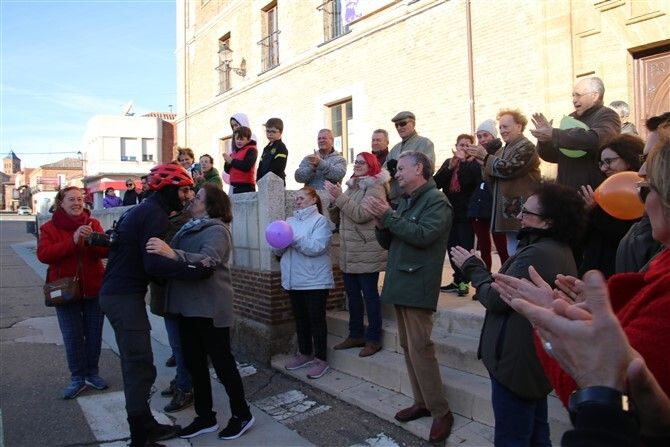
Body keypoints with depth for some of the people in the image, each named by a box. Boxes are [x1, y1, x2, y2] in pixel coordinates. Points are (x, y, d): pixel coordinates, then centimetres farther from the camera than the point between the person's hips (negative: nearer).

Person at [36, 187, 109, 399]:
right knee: (72, 336, 3)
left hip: (94, 288, 2)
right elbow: (43, 254, -18)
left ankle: (92, 373, 26)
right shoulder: (49, 227, -2)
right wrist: (73, 241, -28)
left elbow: (105, 251, -9)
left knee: (94, 333, 10)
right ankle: (77, 377, 17)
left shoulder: (93, 224, 2)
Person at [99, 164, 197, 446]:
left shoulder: (143, 209, 16)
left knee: (135, 364, 15)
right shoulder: (156, 215, -15)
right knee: (141, 367, -5)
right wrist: (194, 269, -33)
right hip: (125, 297, -10)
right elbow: (153, 264, -27)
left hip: (117, 293, 10)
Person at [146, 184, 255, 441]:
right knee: (194, 362, 14)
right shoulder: (189, 228, 14)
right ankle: (205, 417, 27)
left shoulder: (216, 230, -12)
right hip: (188, 306, 8)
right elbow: (177, 261, 14)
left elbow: (208, 262, -31)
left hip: (210, 308, -8)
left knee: (222, 362, 2)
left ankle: (242, 415, 18)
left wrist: (172, 253, -43)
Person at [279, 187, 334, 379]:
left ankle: (320, 359, 11)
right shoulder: (290, 221, 13)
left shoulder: (320, 221, -5)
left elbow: (317, 247, -20)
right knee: (300, 318, 15)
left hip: (315, 280, -6)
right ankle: (305, 353, 29)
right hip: (294, 280, 6)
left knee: (316, 319, 2)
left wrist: (294, 239, -23)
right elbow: (279, 251, 10)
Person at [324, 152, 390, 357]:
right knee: (353, 294, 14)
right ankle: (355, 335, 25)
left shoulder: (375, 187, -8)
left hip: (367, 253, -8)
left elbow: (361, 214, -21)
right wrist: (334, 200, -3)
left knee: (370, 295, -1)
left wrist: (340, 197, -19)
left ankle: (373, 339, 8)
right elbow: (336, 218, 15)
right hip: (349, 254, 8)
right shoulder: (351, 186, 16)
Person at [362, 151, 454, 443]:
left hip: (418, 285, -9)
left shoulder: (436, 201, -8)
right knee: (408, 346, 12)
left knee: (420, 348, -9)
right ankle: (421, 402, 23)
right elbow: (387, 242, 16)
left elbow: (423, 235, -24)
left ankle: (441, 411, 3)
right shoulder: (404, 201, 17)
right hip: (400, 283, 9)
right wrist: (381, 223, -4)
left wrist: (388, 215, -19)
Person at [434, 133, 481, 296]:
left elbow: (478, 185, -21)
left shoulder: (474, 164, -2)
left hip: (466, 213, -5)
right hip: (450, 212, 5)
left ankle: (463, 281, 5)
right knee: (452, 247, 8)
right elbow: (436, 183, -1)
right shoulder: (448, 162, 11)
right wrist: (450, 167, -13)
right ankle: (458, 280, 19)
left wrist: (464, 161, -21)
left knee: (465, 248, -4)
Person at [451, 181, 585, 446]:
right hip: (537, 361, 10)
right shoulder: (559, 251, 8)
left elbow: (496, 299, -21)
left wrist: (474, 269, -7)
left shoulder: (537, 254, -26)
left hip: (517, 363, -10)